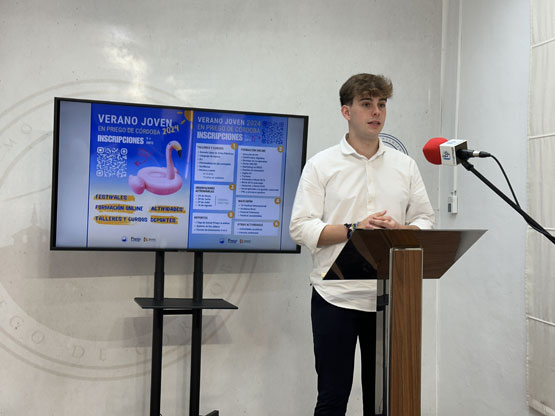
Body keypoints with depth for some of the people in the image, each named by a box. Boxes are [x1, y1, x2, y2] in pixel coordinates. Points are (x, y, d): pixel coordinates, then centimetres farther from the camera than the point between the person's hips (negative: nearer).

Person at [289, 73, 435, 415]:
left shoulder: (405, 166, 10)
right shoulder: (322, 165, 1)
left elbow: (426, 221, 10)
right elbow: (302, 228, -7)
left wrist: (398, 230, -12)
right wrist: (354, 229, -17)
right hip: (335, 296, -3)